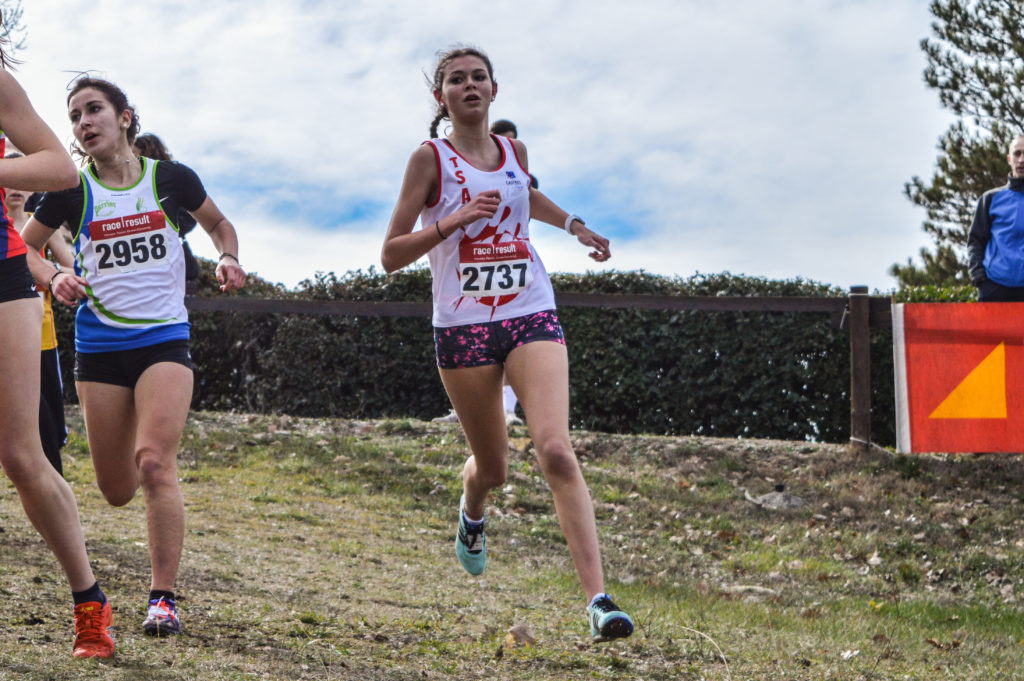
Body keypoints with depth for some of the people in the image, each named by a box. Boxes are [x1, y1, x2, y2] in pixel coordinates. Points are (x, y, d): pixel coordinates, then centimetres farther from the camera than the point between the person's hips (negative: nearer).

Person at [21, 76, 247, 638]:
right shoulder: (72, 191, -1)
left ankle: (163, 597, -16)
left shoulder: (170, 178, -1)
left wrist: (228, 258, -3)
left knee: (155, 464, -21)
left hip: (164, 340, -1)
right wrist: (54, 278, -10)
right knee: (117, 491, 5)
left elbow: (218, 222, 18)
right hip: (98, 348, 2)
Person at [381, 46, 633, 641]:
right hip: (463, 326, -1)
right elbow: (391, 256, -6)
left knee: (556, 451, -18)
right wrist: (456, 219, -16)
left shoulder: (512, 150, 10)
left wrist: (574, 225, 30)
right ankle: (472, 513, 50)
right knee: (493, 468, 10)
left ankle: (598, 598, -25)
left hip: (531, 316, 2)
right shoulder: (431, 158, -2)